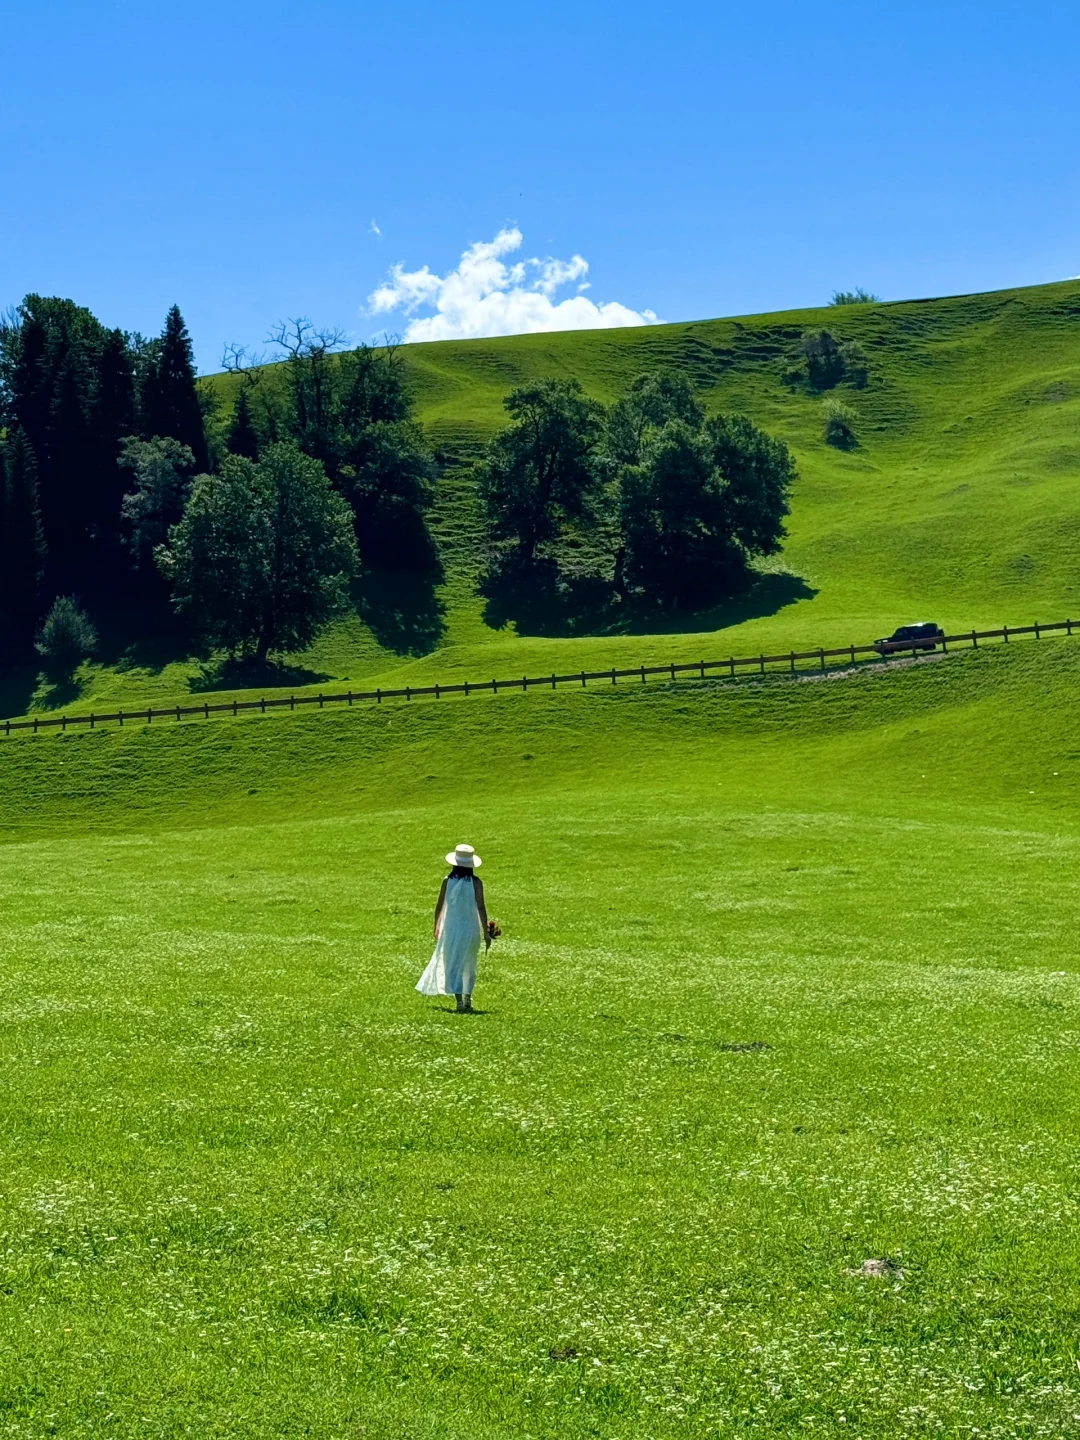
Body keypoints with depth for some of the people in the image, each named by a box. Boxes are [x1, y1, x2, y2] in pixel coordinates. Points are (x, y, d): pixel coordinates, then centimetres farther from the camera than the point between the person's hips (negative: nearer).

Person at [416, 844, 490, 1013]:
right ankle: (467, 999, 28)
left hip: (451, 929, -1)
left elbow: (439, 907, 2)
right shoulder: (476, 883, -8)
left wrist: (436, 927, 18)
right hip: (471, 929, 1)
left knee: (453, 965, 2)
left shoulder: (448, 882, -5)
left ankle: (460, 1002, -10)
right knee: (469, 966, 19)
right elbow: (481, 907, -10)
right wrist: (486, 932, -5)